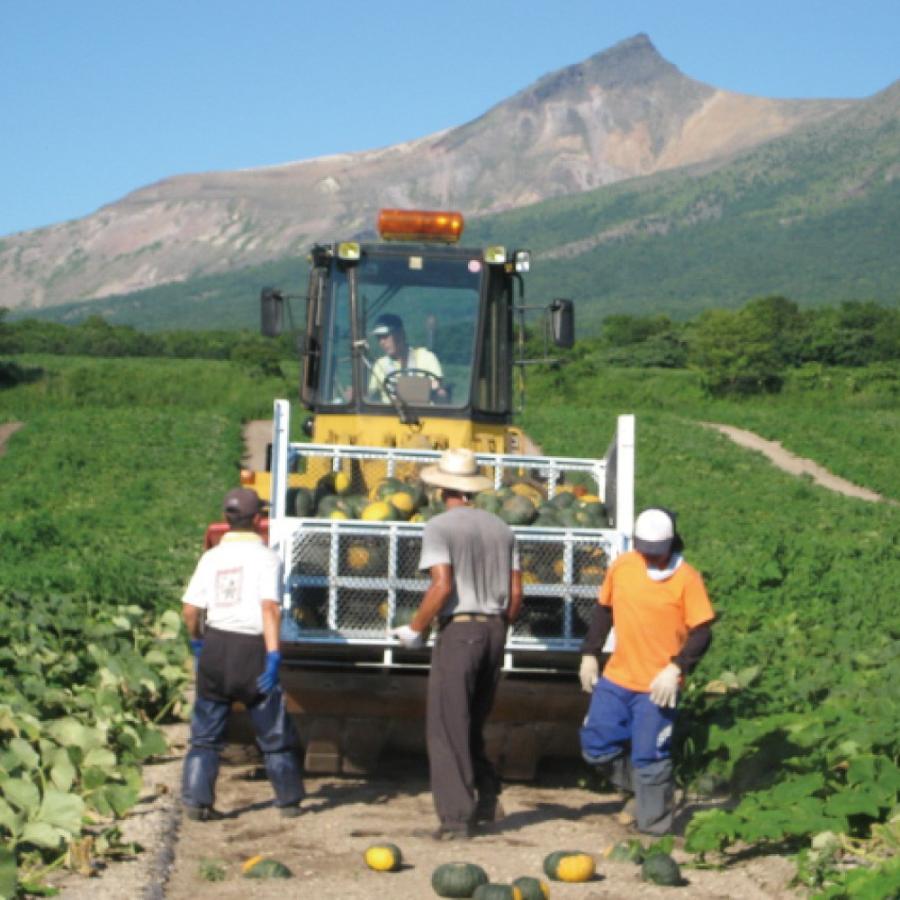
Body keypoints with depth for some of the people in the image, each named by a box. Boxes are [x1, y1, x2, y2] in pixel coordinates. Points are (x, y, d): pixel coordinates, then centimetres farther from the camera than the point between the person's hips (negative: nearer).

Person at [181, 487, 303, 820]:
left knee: (206, 731, 10)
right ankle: (288, 800, 17)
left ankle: (196, 799, 3)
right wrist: (273, 654, -19)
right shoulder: (265, 556, -6)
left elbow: (190, 608, 4)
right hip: (251, 647, -3)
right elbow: (270, 607, -17)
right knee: (274, 732, 9)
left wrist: (197, 641, 21)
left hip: (215, 644, 3)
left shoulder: (212, 557, 6)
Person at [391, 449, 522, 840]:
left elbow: (442, 586, -17)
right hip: (494, 630, 6)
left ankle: (457, 816, -4)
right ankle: (488, 800, 15)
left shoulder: (439, 527, -7)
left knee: (447, 727, -1)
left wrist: (414, 629, -6)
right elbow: (515, 593, 9)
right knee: (473, 724, 19)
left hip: (458, 631, -6)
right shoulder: (500, 528, 11)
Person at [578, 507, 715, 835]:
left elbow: (701, 632, -10)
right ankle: (641, 787, 31)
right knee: (596, 746, 8)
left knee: (649, 758, -3)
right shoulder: (621, 567, 2)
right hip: (616, 678, 5)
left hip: (657, 686, -5)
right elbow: (603, 610, 15)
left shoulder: (687, 578, -11)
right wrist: (590, 654, 13)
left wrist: (676, 669, -21)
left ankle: (655, 827, 11)